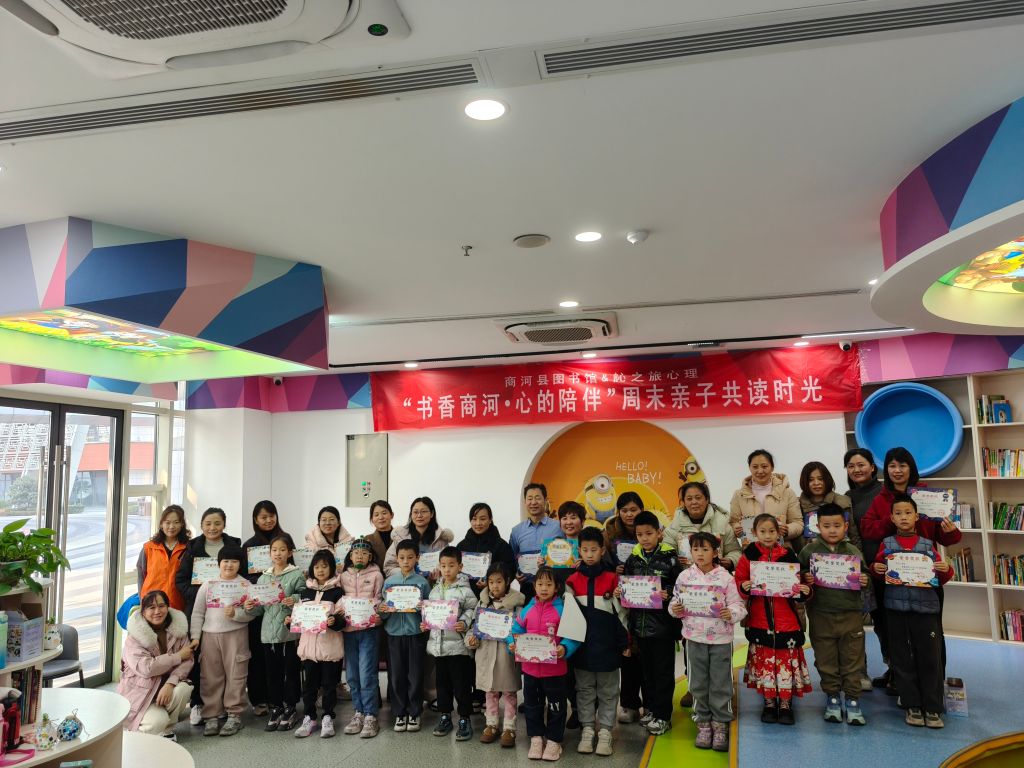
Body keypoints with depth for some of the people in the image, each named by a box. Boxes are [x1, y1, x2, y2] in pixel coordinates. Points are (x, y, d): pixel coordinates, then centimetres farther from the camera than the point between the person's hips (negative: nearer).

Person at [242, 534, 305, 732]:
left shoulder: (297, 575, -3)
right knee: (271, 672, 11)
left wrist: (295, 601, -28)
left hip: (290, 631, -4)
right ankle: (275, 709, 24)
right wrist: (251, 608, -7)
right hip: (268, 632, 4)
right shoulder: (263, 578, 11)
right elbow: (260, 608, 13)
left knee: (290, 671, 5)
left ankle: (290, 710, 18)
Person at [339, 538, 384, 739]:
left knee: (367, 675, -6)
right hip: (348, 629, 4)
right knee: (352, 675, 9)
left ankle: (370, 717, 2)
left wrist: (375, 614, -16)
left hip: (368, 629, -4)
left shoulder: (376, 575, 3)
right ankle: (358, 713, 21)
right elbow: (338, 599, 11)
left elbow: (380, 600, 2)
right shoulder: (344, 576, 12)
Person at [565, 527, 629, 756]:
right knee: (584, 690, 12)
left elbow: (620, 611, 1)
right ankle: (587, 730, 24)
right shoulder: (572, 580, 1)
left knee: (608, 692, 9)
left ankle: (605, 732, 19)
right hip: (581, 645, 2)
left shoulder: (613, 578, -4)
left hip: (607, 645, -2)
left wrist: (625, 642, 2)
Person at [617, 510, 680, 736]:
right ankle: (650, 708, 31)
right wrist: (619, 592, -5)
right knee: (645, 669, 16)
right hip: (640, 622, 5)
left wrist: (668, 595, -26)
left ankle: (662, 716, 15)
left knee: (663, 671, 5)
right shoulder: (633, 559, 5)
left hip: (663, 624, -5)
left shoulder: (669, 558, -9)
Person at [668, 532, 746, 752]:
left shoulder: (725, 577, -6)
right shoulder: (685, 577, 0)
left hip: (721, 638, -2)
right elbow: (675, 601, 7)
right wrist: (675, 609, -14)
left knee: (721, 684, 7)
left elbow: (738, 605, -4)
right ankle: (703, 723, 26)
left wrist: (731, 614, -24)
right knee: (698, 683, 11)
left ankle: (720, 724, 22)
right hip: (694, 637, 2)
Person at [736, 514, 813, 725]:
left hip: (786, 620, 0)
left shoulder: (788, 556, 0)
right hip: (759, 619, 0)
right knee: (764, 661, 8)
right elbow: (739, 581, -1)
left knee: (786, 661, 5)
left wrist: (804, 591, -15)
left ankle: (785, 704, 19)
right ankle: (769, 704, 23)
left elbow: (797, 584, 5)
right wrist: (744, 587, -22)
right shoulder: (749, 556, -1)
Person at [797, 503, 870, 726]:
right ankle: (832, 697, 22)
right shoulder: (809, 550, 0)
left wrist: (864, 581, -7)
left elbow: (864, 574, 13)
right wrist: (806, 580, -15)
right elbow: (800, 574, 5)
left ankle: (852, 698, 18)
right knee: (826, 659, 8)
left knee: (852, 658, 6)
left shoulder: (853, 551, 4)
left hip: (851, 613, 1)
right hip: (821, 614, -1)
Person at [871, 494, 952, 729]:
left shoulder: (928, 545, 7)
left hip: (926, 607, 0)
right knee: (902, 658, 6)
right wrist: (876, 569, -10)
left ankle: (933, 709, 13)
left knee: (930, 658, 1)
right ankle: (912, 706, 17)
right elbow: (878, 570, 12)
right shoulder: (886, 544, 7)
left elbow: (941, 579, 11)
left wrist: (945, 570, -10)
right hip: (896, 607, 1)